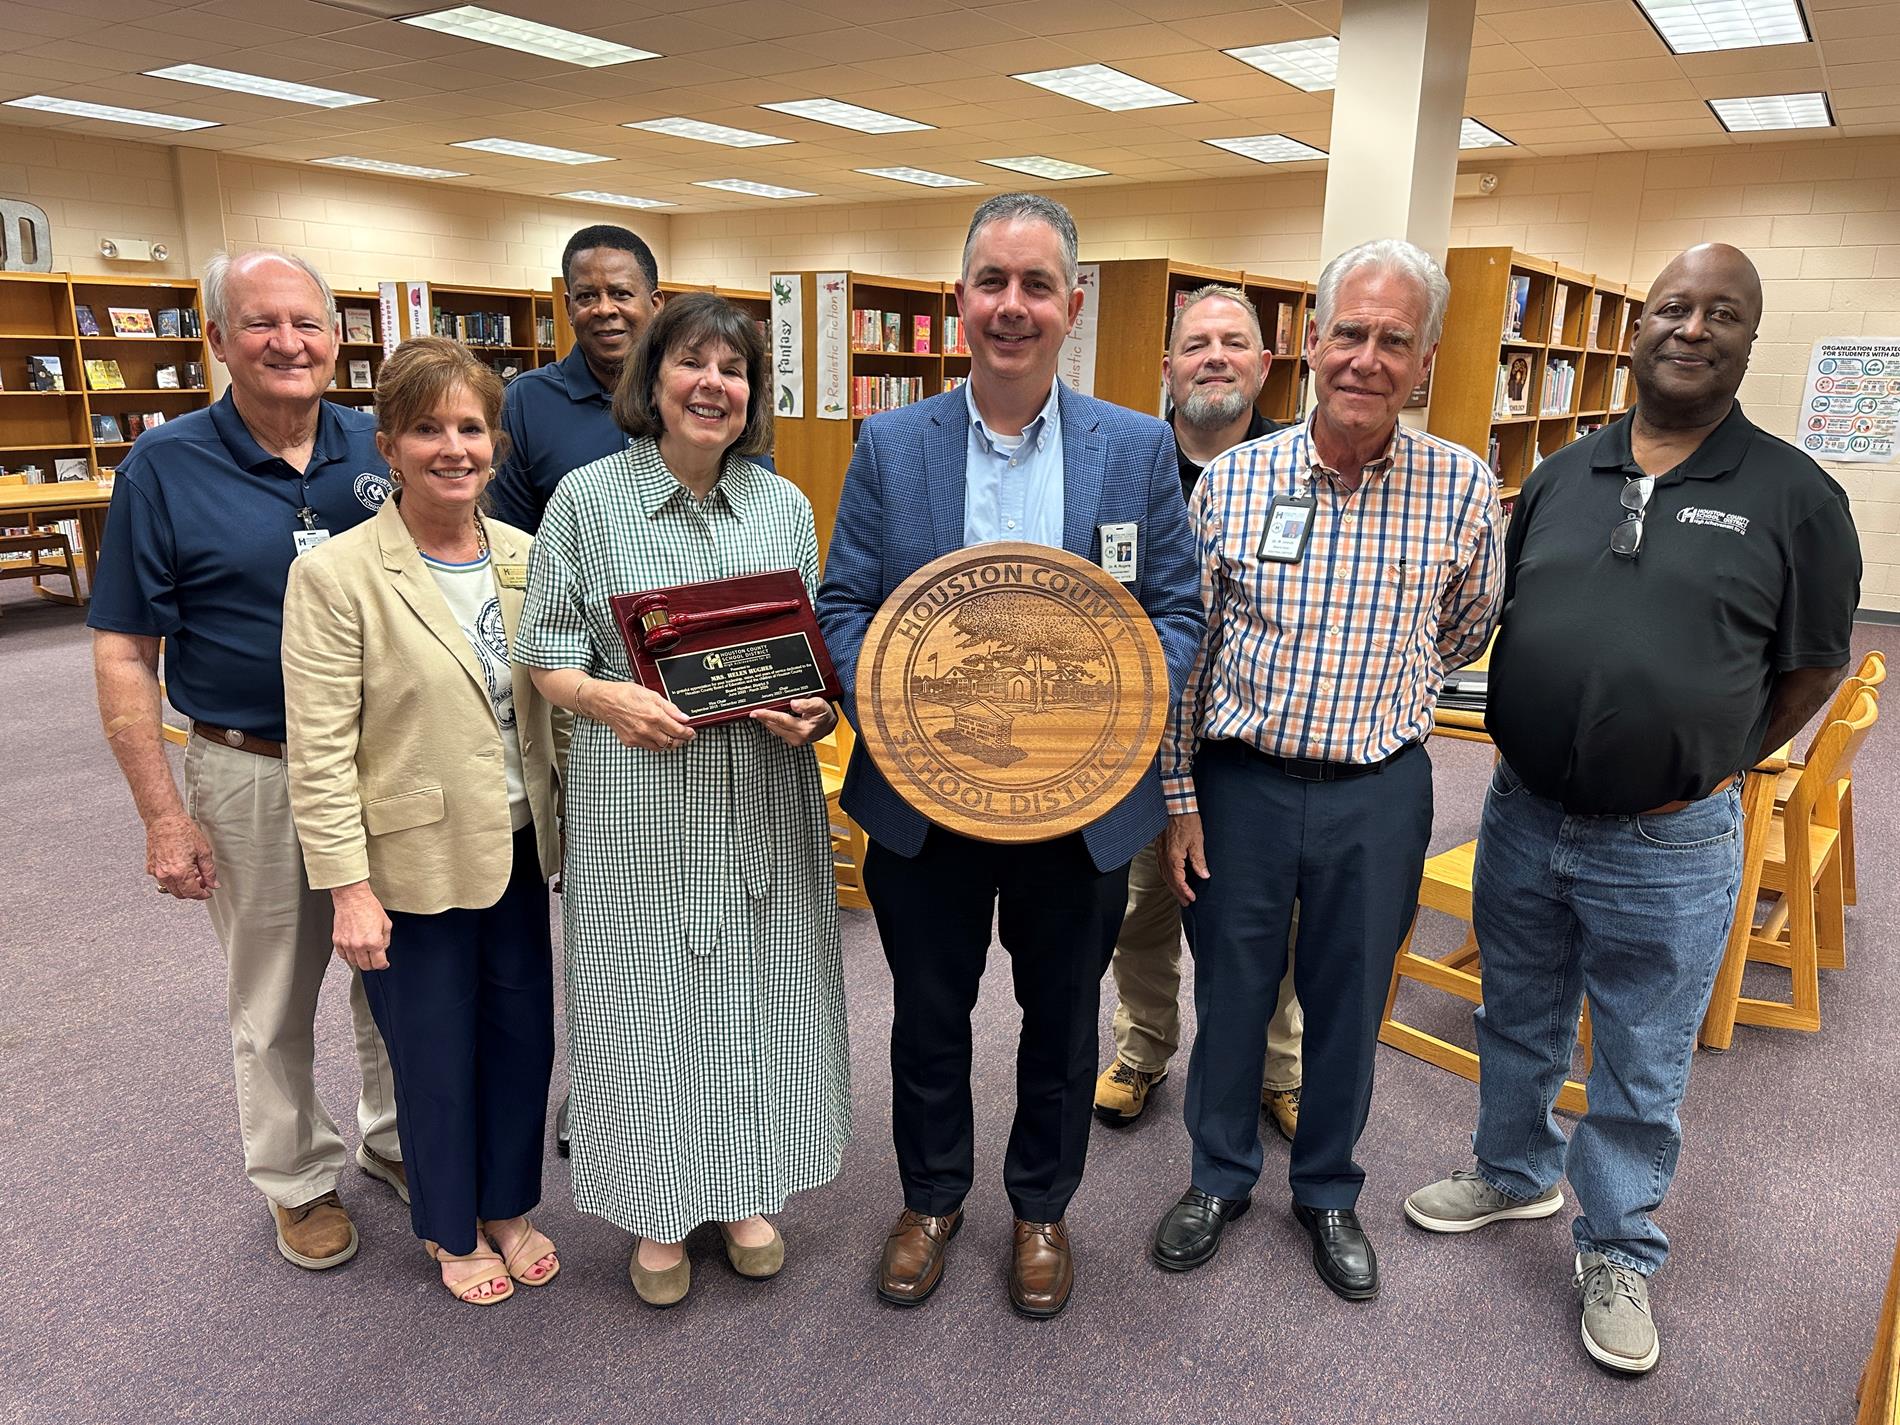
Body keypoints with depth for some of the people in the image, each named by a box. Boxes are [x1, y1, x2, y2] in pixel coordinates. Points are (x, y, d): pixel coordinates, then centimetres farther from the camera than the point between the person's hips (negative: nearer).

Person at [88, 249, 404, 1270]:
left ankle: (397, 1136, 41)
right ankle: (298, 1177, 36)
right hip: (252, 774, -2)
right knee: (274, 1000, 14)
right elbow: (124, 654, -7)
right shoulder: (165, 468, -8)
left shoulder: (382, 449, -1)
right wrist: (163, 814, -11)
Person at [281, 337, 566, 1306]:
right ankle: (453, 1232, 37)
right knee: (435, 1060, 12)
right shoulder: (336, 575, -14)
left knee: (524, 1036, 16)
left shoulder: (525, 559, 2)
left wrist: (567, 827, 9)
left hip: (518, 853, 5)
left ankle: (509, 1206, 41)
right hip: (412, 865, -4)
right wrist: (347, 888, -15)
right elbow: (319, 752, -14)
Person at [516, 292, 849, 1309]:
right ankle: (661, 1211, 30)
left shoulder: (785, 505, 7)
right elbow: (547, 655, -1)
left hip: (765, 795, 3)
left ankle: (745, 1193, 35)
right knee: (648, 994, 7)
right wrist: (608, 697, -21)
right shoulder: (587, 498, -2)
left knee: (757, 986, 13)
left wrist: (819, 708, -9)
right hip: (637, 796, -3)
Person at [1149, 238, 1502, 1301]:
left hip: (1380, 793, 0)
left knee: (1350, 1004, 15)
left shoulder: (1463, 489, -6)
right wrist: (1179, 797, -1)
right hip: (1241, 783, 0)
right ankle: (1222, 1176, 38)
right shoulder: (1233, 479, -6)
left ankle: (1330, 1192, 39)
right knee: (1230, 992, 14)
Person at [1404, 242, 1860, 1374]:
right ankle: (1515, 1170, 46)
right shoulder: (1563, 474, 4)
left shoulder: (1795, 497, -6)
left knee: (1643, 1070, 13)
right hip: (1523, 816, 4)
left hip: (1668, 848, -3)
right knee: (1519, 1023, 22)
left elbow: (1815, 667, 1)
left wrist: (1715, 768, -3)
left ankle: (1619, 1251, 35)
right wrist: (1531, 748, 7)